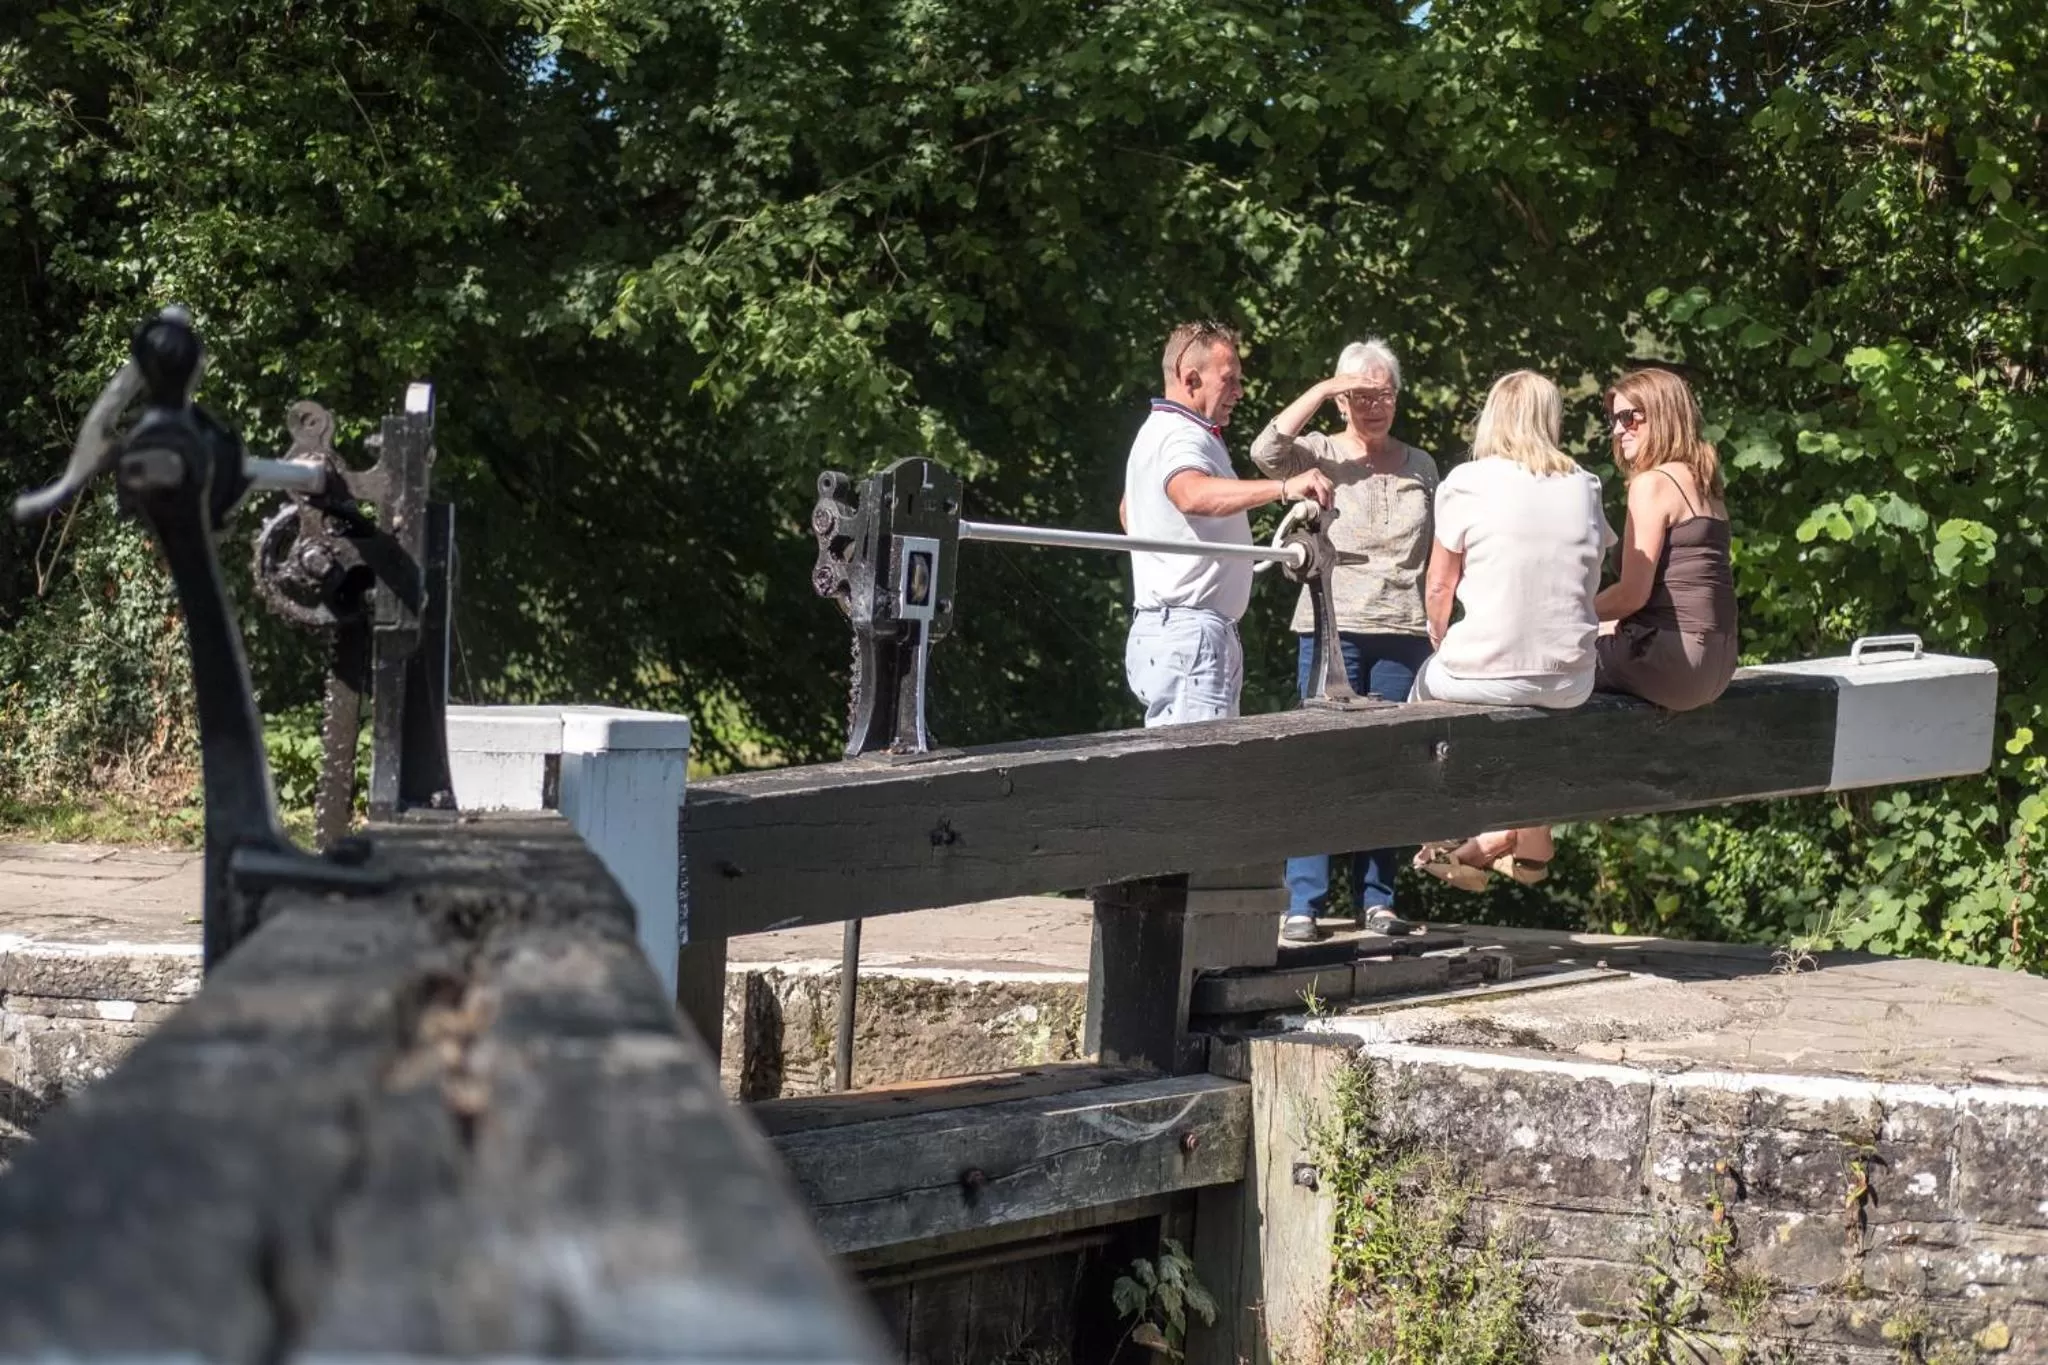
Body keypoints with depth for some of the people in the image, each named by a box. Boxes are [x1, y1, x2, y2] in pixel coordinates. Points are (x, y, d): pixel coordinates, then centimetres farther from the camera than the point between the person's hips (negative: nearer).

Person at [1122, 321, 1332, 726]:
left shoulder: (1159, 432, 21)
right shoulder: (1181, 437, -13)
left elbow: (1129, 511, 37)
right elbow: (1193, 494, -37)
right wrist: (1283, 488, -46)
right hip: (1189, 633, -11)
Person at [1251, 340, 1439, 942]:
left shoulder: (1420, 466, 15)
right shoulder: (1320, 456, 4)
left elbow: (1439, 552, 18)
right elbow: (1267, 450, -18)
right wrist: (1322, 390, -14)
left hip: (1404, 632, 3)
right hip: (1333, 627, -3)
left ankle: (1376, 899, 12)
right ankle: (1303, 903, -5)